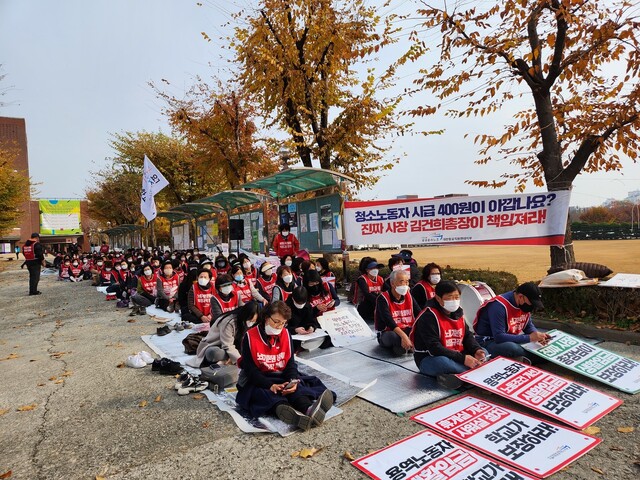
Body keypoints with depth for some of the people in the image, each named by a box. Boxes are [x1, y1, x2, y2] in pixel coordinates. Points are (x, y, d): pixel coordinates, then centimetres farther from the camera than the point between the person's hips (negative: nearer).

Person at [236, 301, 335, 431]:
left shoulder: (285, 334, 1)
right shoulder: (250, 336, -12)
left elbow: (290, 363, -1)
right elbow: (250, 369, -16)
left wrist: (293, 381, -24)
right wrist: (270, 385, -31)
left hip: (282, 378, 4)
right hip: (256, 381, -3)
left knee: (297, 386, -27)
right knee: (262, 392, -36)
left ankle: (308, 409, -58)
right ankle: (283, 409, -66)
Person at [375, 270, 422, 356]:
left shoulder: (408, 296, 5)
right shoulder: (383, 299, -14)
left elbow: (420, 314, -5)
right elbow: (389, 320, -28)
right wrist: (403, 335, -42)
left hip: (407, 331, 5)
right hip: (388, 333, -5)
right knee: (393, 336, -39)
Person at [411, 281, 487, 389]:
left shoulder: (458, 312, 5)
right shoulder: (428, 316, -20)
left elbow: (467, 336, 11)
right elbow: (434, 348, -26)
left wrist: (477, 350, -11)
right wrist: (462, 358, -29)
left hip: (455, 356, 8)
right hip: (429, 359, -8)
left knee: (483, 353, -2)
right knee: (442, 362, -39)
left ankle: (458, 375, -21)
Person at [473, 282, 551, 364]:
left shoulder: (524, 305, -1)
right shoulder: (500, 306, -26)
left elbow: (529, 326, 13)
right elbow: (499, 337, -31)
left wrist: (538, 336, -9)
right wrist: (529, 338, -28)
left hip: (511, 340, 8)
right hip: (488, 342, -8)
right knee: (513, 349, -37)